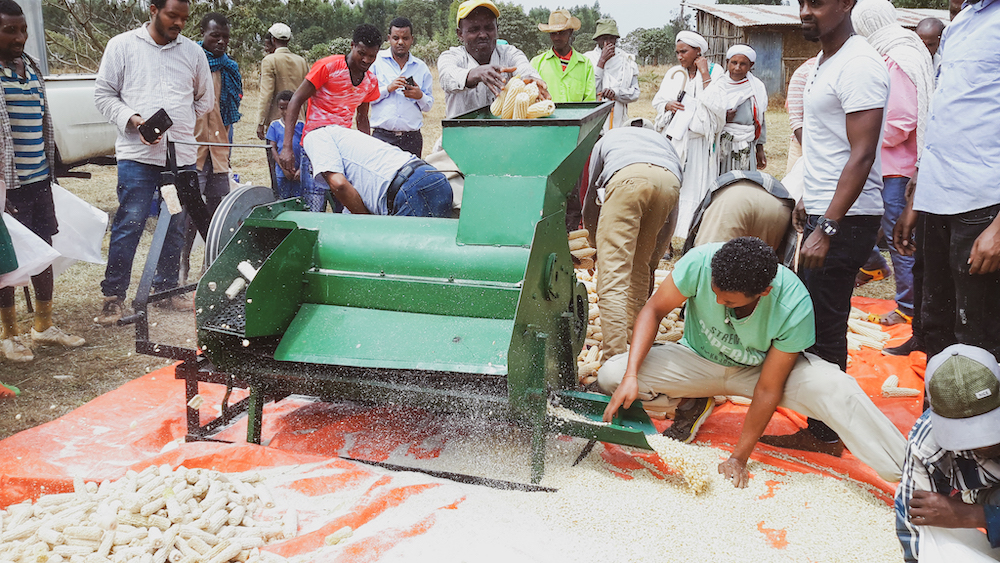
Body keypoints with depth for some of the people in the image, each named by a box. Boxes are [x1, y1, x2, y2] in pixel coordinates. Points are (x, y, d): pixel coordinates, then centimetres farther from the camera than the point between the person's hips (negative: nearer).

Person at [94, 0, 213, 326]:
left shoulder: (193, 51, 12)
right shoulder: (122, 46, 5)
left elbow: (206, 100, 21)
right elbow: (103, 94, 4)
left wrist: (177, 124, 10)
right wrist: (134, 120, -12)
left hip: (183, 156, 3)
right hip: (137, 155, -3)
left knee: (176, 228, 8)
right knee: (128, 225, -6)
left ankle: (166, 289, 21)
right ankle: (114, 295, 4)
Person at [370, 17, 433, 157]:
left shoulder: (421, 68, 14)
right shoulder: (376, 61, 7)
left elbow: (428, 106, 16)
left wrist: (420, 96, -6)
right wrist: (388, 89, -12)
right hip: (382, 136, -2)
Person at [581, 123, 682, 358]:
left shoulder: (605, 140, 41)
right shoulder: (662, 140, 45)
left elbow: (591, 200, 42)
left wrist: (595, 244, 57)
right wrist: (653, 260, 45)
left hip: (628, 179, -3)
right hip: (670, 182, 4)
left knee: (613, 271, -8)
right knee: (640, 266, 21)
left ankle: (616, 355, -18)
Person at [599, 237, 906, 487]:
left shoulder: (793, 306, -33)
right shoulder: (700, 262, -33)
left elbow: (768, 388, -24)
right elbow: (654, 310, -19)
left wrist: (738, 458, -22)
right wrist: (631, 376, -31)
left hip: (757, 368, -2)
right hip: (698, 360, 2)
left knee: (834, 387, -32)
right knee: (611, 376, -22)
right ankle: (693, 405, 3)